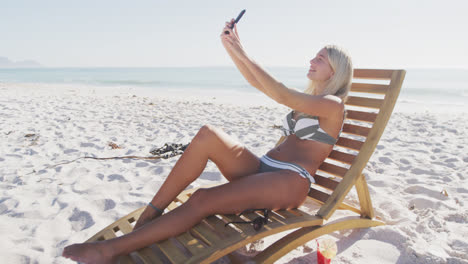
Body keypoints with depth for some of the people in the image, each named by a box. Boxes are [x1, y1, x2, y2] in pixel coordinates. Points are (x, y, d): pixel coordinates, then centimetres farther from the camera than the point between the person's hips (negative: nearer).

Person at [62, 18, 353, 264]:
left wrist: (242, 53, -16)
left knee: (203, 200, -27)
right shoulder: (307, 99, 26)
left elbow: (281, 95, -16)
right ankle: (151, 213, -20)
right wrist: (231, 47, 7)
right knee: (208, 135, -22)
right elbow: (256, 82, 19)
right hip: (262, 169, 7)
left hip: (291, 181, -7)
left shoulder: (333, 104, 0)